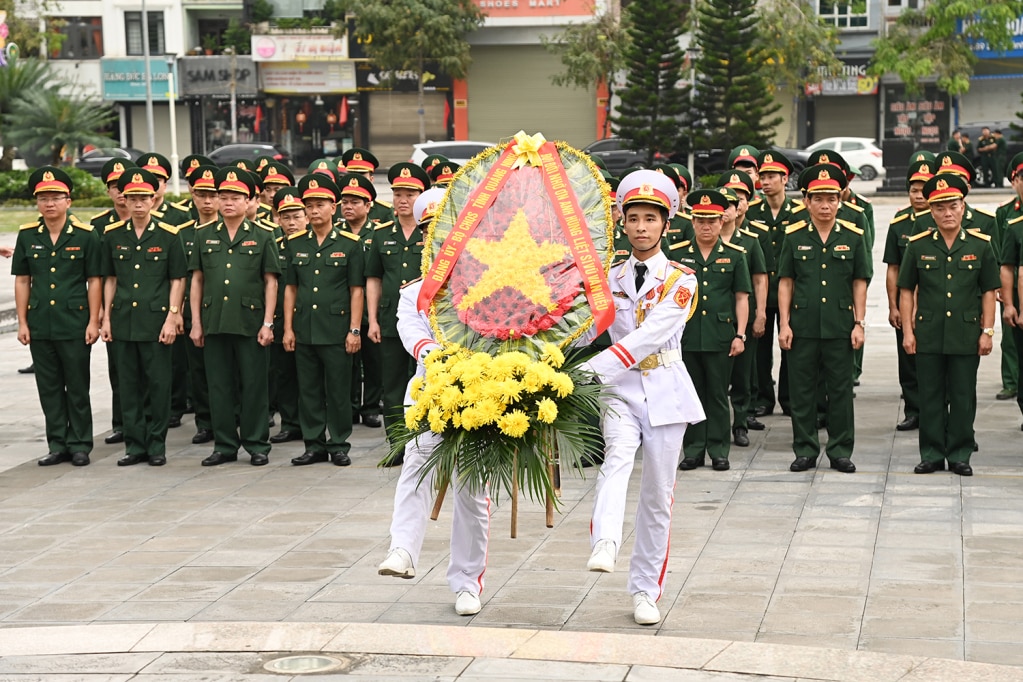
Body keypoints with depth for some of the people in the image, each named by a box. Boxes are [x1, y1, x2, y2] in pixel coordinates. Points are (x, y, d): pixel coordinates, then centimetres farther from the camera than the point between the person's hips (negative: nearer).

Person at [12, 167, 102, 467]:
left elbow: (95, 281, -1)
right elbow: (22, 281, 9)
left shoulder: (86, 235, -3)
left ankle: (79, 445, 12)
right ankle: (58, 445, 17)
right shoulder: (27, 235, 6)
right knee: (49, 388, 8)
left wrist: (93, 322, -6)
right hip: (40, 326, 3)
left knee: (77, 387, 3)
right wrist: (22, 322, 4)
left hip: (75, 325, -3)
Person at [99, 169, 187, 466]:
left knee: (158, 384, 1)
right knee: (129, 385, 7)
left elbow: (177, 280, -1)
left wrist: (172, 318, -8)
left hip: (156, 321, -3)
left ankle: (157, 445, 10)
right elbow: (110, 279, 13)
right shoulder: (112, 235, 6)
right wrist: (106, 318, 8)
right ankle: (135, 444, 14)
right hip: (123, 322, 3)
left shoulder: (168, 235, -2)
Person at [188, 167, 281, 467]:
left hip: (250, 322, -3)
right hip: (214, 323, 3)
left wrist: (267, 323, -5)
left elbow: (270, 282, 2)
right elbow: (196, 280, 11)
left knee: (253, 386, 1)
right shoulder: (204, 236, 10)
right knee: (219, 386, 7)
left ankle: (257, 445, 10)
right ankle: (225, 445, 15)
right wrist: (196, 322, 5)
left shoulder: (262, 237, 3)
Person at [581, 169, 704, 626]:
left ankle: (645, 592, 15)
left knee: (657, 494, 4)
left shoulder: (681, 280, -4)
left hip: (664, 390, -1)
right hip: (620, 389, 1)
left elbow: (650, 335, -18)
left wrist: (594, 369, -28)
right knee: (617, 458, -29)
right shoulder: (609, 278, 8)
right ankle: (604, 546, -50)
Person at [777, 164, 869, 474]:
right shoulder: (794, 236, 3)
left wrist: (859, 324, 0)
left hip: (840, 326, 0)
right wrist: (784, 324, -1)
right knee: (802, 390, 5)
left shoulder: (853, 236, 3)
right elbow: (785, 282, 5)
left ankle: (841, 451, 13)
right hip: (802, 326, 0)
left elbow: (859, 283, 5)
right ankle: (805, 450, 14)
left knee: (841, 390, 5)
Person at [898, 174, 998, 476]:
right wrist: (907, 331, 0)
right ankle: (932, 454, 13)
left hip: (966, 336, 0)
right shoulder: (918, 246, 3)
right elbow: (906, 291, 6)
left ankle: (960, 454, 14)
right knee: (930, 397, 5)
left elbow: (989, 292, 5)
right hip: (928, 335, 0)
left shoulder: (981, 245, 3)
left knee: (963, 397, 5)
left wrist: (987, 331, 0)